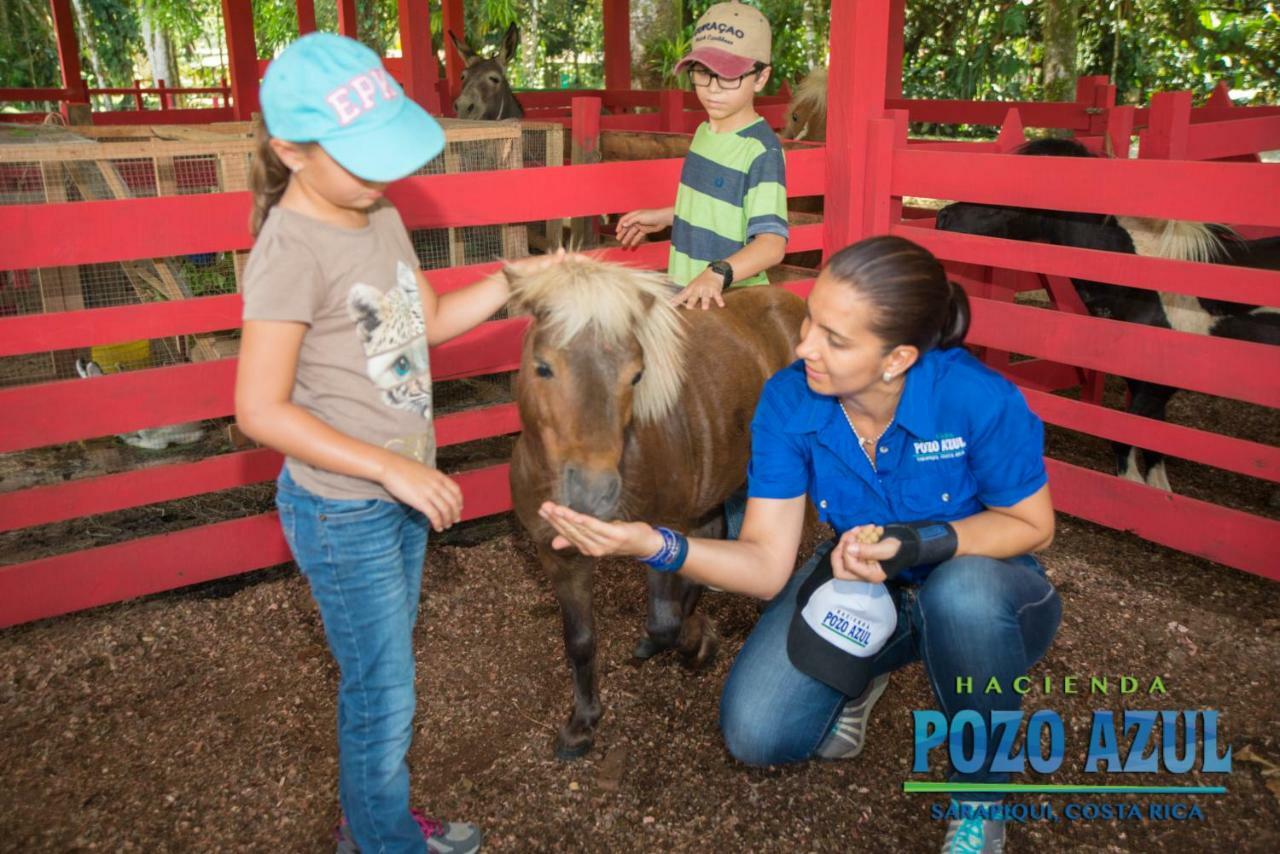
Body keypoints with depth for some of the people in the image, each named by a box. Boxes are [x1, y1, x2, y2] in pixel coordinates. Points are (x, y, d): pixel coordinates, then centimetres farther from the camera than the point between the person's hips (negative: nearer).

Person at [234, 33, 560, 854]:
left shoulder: (378, 213, 1)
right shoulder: (292, 250, -23)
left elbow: (430, 321, 13)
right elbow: (261, 411, -24)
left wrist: (516, 278, 1)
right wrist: (393, 469, -25)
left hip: (402, 492, 8)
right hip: (343, 513, -8)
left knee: (387, 673, 22)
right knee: (384, 695, 8)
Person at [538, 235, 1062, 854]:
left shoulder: (978, 399, -30)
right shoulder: (788, 401, -20)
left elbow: (1032, 524, -13)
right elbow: (767, 566, -19)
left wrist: (923, 542, -33)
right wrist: (653, 545, -37)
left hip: (979, 594, -2)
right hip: (861, 588, 2)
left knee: (963, 593, -40)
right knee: (755, 735, -16)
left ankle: (979, 796, -7)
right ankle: (861, 679, 22)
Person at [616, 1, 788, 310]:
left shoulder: (761, 149, -19)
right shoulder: (704, 132, 6)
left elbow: (772, 242, -28)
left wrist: (718, 274, -40)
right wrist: (665, 217, 20)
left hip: (730, 300, -8)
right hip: (684, 294, 8)